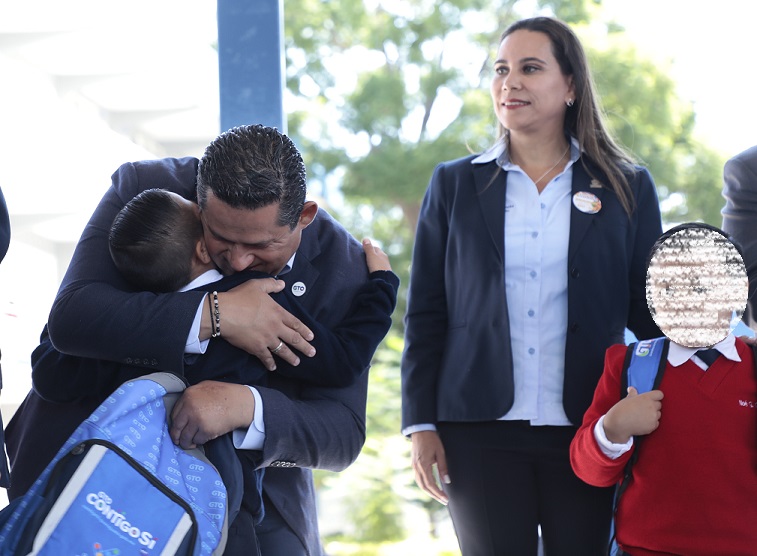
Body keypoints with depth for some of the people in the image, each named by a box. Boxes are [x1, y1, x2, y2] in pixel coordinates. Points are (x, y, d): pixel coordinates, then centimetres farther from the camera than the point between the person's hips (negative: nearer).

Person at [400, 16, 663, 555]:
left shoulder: (628, 188, 7)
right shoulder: (454, 184, 9)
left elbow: (651, 314, 8)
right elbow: (425, 313, 7)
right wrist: (421, 424, 1)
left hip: (590, 432, 0)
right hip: (481, 434, 0)